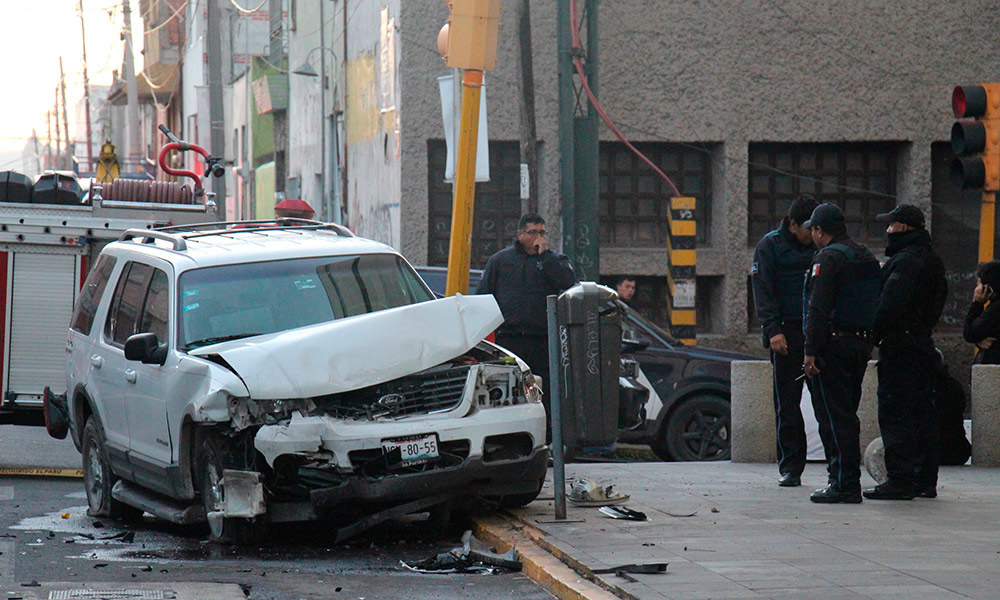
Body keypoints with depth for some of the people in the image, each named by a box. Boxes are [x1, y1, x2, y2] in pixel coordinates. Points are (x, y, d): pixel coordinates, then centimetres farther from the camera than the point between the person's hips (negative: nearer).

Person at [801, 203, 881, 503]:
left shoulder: (828, 258, -12)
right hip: (861, 343, 9)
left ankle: (843, 484, -10)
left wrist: (811, 351, -19)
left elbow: (818, 309, -19)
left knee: (834, 416, -7)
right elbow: (876, 304, 19)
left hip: (832, 344, -9)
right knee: (847, 416, 15)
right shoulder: (867, 257, 17)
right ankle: (848, 481, 18)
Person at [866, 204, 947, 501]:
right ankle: (925, 480, 16)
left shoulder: (906, 260, -16)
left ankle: (900, 479, -10)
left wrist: (874, 334, -16)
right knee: (922, 413, 12)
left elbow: (890, 305, -24)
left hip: (900, 348, -10)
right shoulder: (932, 259, 17)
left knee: (895, 414, -8)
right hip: (923, 343, 10)